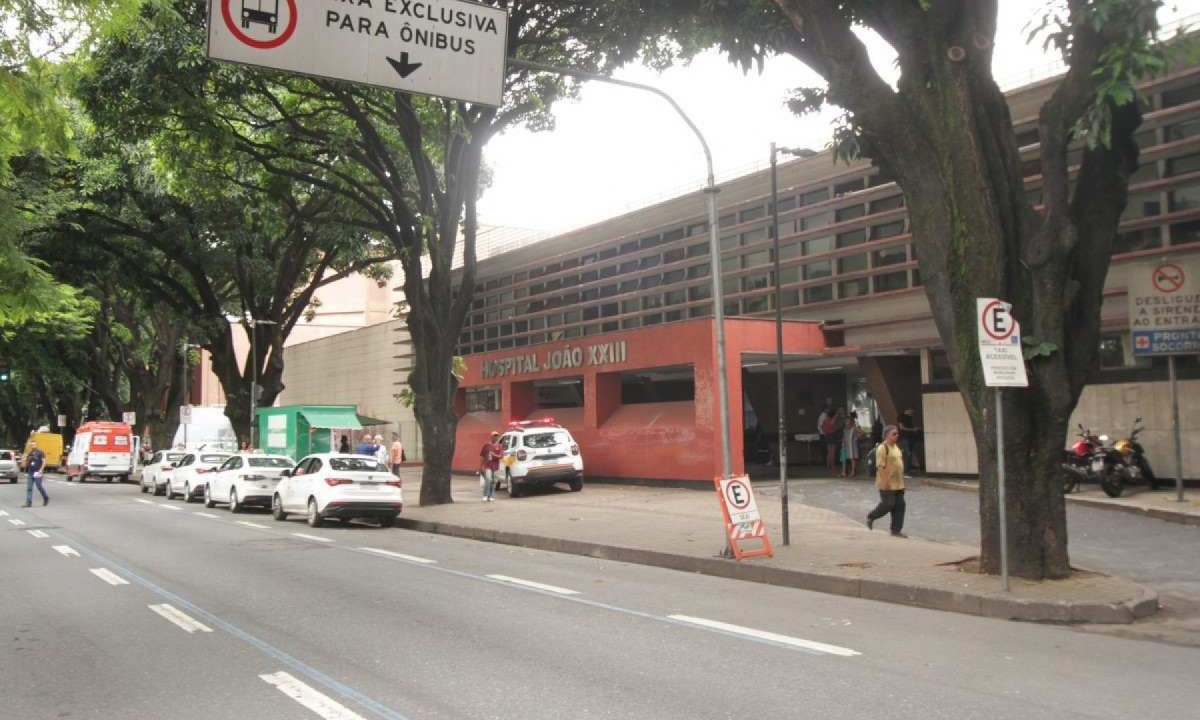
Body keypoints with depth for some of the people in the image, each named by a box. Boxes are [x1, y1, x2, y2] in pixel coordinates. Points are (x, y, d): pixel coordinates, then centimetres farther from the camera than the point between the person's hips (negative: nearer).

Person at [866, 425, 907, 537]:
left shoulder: (896, 447, 15)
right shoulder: (882, 448, -14)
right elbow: (881, 466, -19)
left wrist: (901, 479, 20)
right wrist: (886, 481, -23)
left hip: (898, 484, 9)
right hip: (887, 484, -9)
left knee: (900, 506, 6)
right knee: (888, 504, -6)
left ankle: (896, 530, 11)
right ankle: (871, 517, 17)